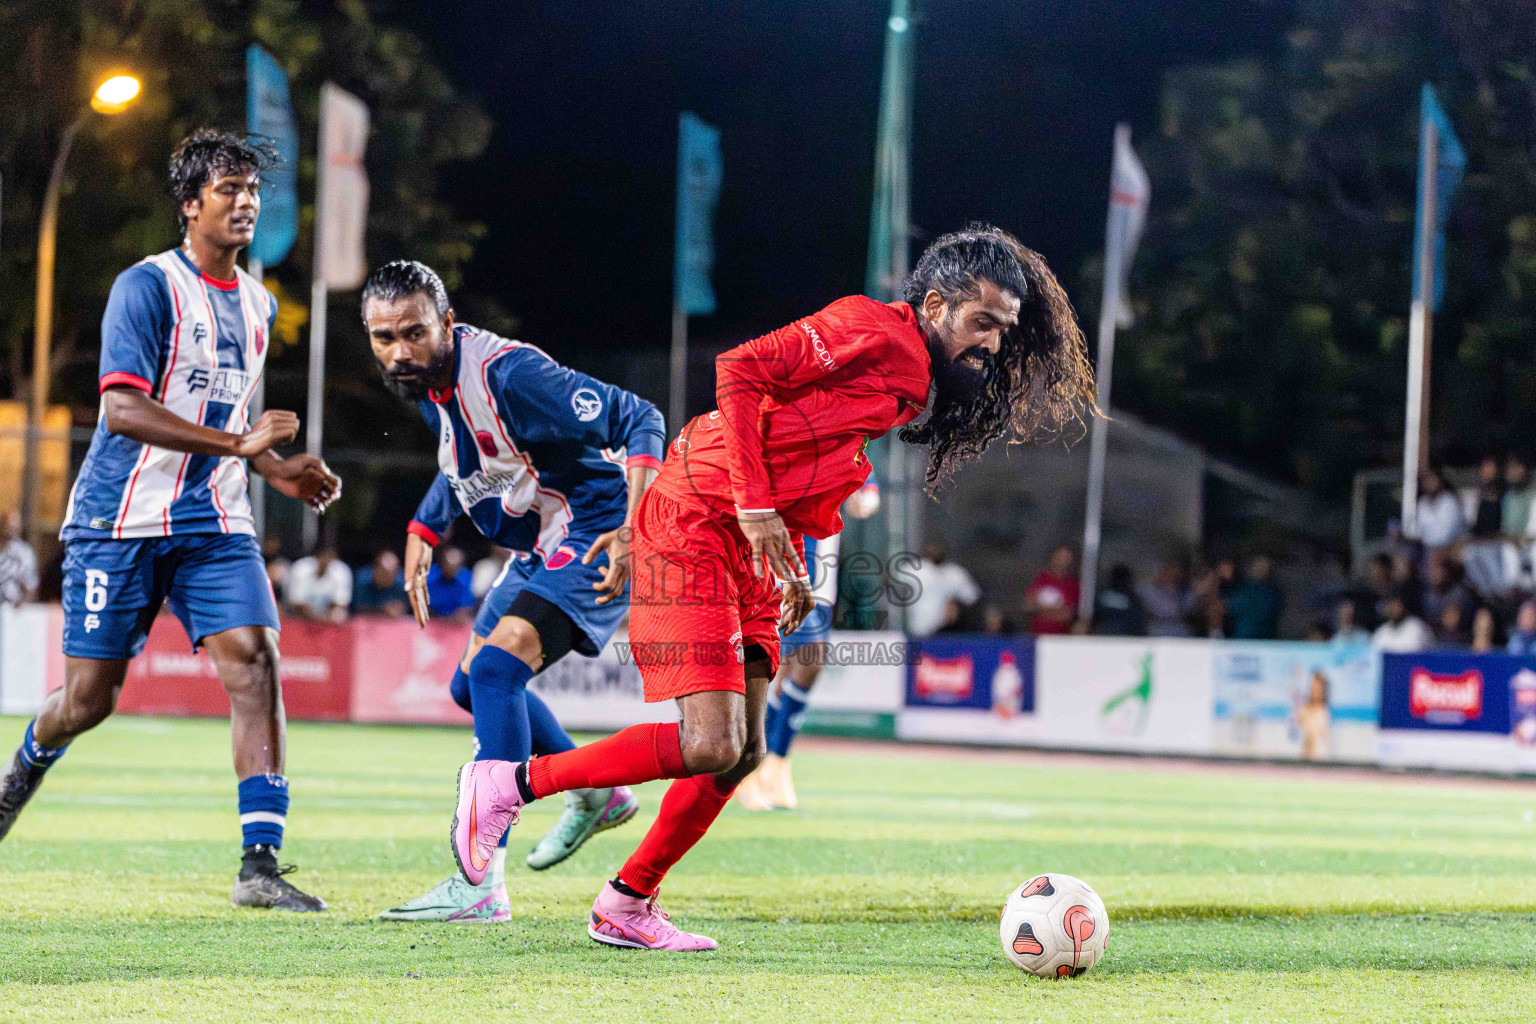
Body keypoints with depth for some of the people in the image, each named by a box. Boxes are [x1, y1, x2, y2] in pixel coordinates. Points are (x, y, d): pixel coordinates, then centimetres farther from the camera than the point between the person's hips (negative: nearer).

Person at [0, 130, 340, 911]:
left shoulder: (257, 305, 14)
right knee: (89, 696, 2)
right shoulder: (148, 286, -10)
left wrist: (279, 471, 13)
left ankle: (260, 865, -18)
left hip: (214, 524, 5)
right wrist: (241, 443, -27)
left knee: (254, 661, -15)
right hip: (121, 522, -5)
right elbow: (123, 410, -21)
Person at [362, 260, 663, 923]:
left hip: (594, 541, -10)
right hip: (539, 548, 10)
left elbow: (639, 421, -28)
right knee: (473, 685, 21)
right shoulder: (427, 380, 0)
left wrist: (633, 529, -39)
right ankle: (595, 795, 41)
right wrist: (422, 535, 14)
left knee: (495, 669, -25)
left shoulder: (508, 373, -27)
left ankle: (482, 884, -28)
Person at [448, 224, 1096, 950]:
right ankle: (512, 783, -4)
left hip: (754, 553, 10)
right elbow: (740, 372, -19)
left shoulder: (916, 387, 15)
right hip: (694, 527, -10)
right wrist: (756, 507, -21)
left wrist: (795, 571, 12)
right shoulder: (870, 331, -14)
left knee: (743, 751, 6)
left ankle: (626, 905, 18)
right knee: (708, 746, -17)